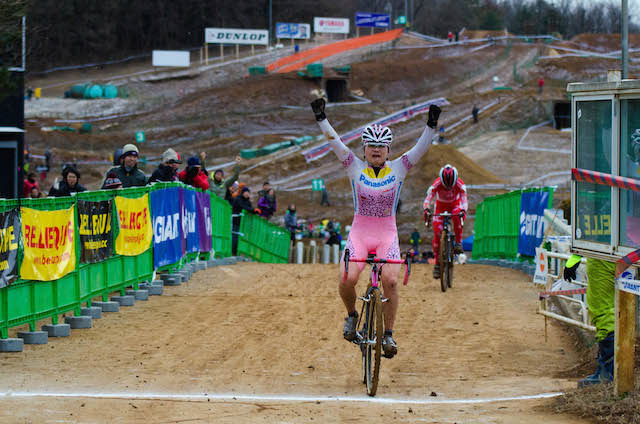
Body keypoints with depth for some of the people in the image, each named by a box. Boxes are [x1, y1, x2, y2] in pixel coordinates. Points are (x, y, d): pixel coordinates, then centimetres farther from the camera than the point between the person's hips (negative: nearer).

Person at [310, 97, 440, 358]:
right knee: (347, 279, -22)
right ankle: (351, 315, 9)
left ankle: (388, 334, -6)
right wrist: (321, 119, -14)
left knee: (390, 280, -22)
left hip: (387, 236, 0)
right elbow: (335, 143, -4)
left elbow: (421, 148, -6)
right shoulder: (355, 168, 3)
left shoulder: (398, 169, 4)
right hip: (359, 234, 0)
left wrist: (431, 125, -19)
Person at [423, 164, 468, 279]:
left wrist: (463, 210, -53)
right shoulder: (437, 184, -28)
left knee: (457, 217, -38)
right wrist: (426, 210, -53)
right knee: (437, 235, -10)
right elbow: (429, 198, -34)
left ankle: (458, 242, -23)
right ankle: (437, 264, -1)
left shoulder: (459, 184, -27)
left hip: (455, 205, 0)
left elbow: (464, 198, -33)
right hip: (441, 207, 0)